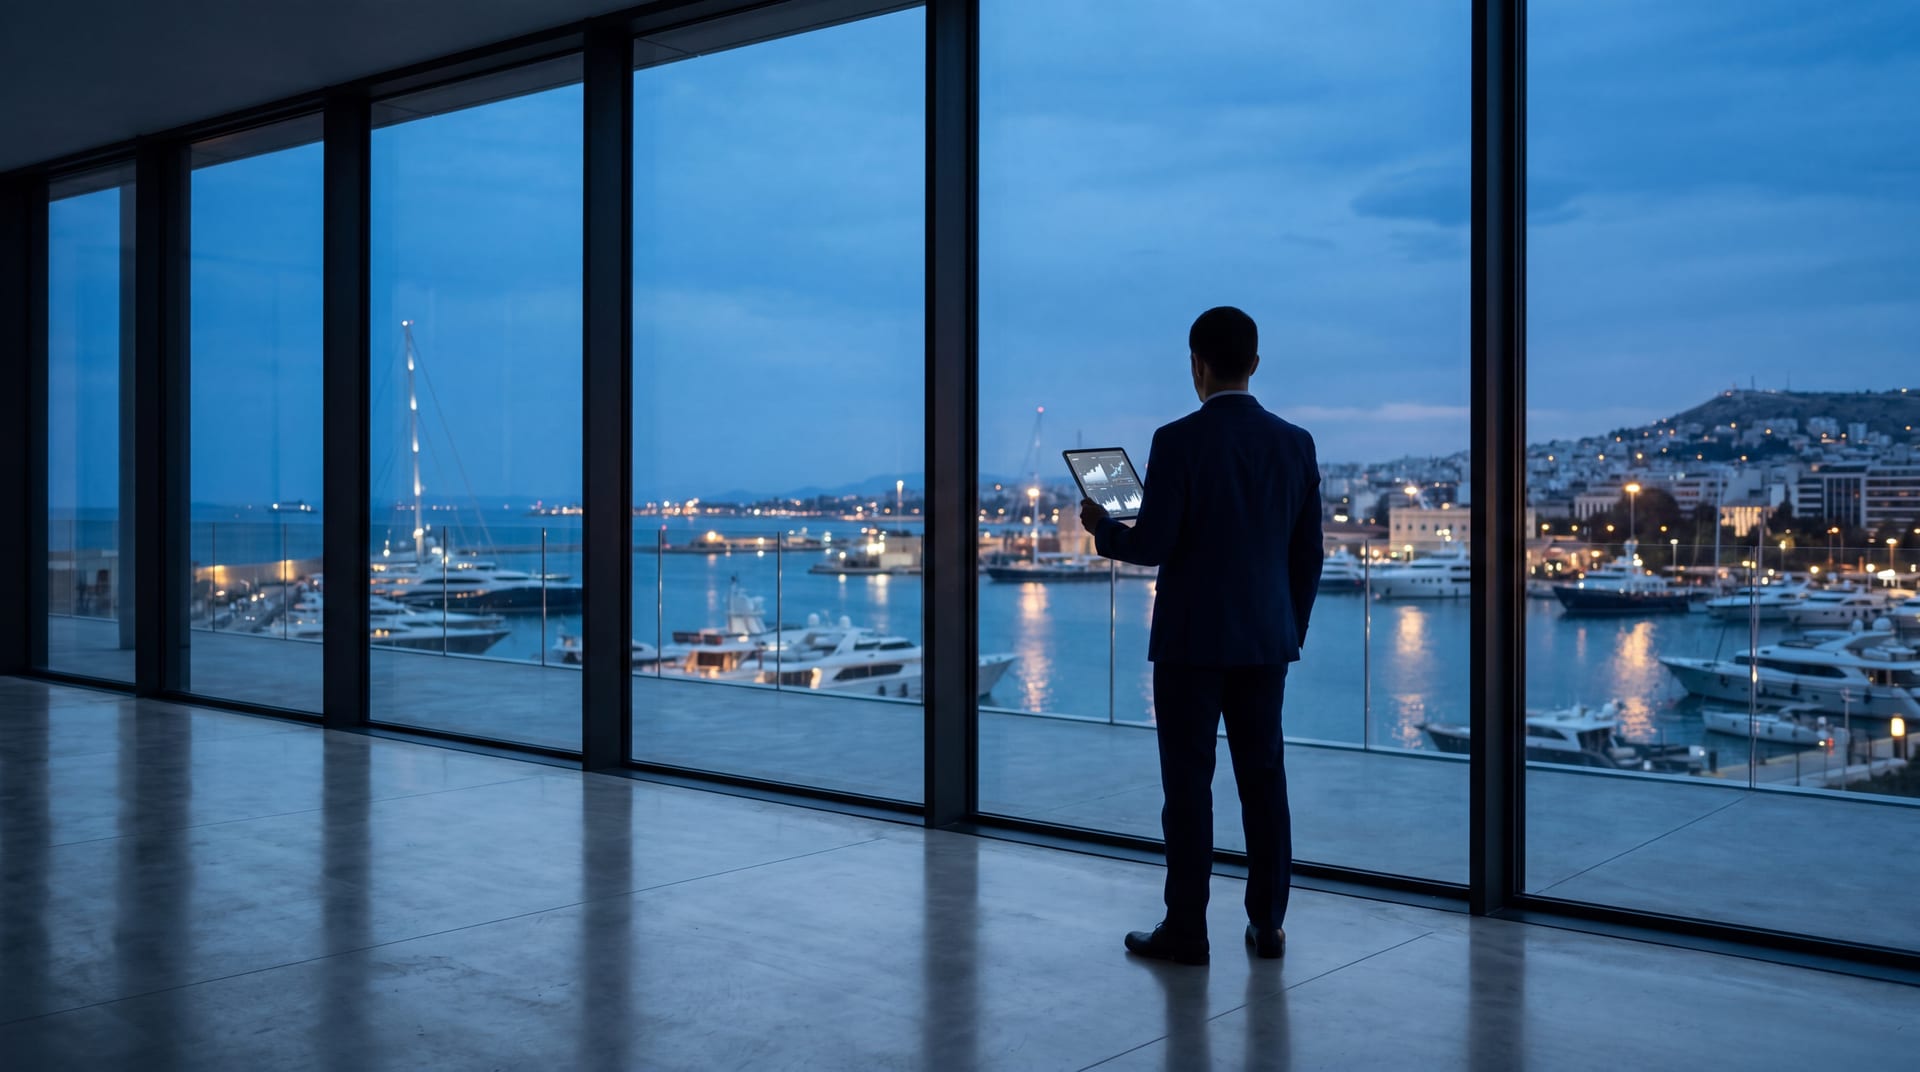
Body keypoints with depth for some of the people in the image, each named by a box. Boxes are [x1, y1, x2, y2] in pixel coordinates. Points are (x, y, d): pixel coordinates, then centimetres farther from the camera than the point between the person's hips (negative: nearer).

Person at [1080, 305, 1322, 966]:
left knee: (1189, 785, 2)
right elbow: (1308, 554, 7)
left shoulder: (1178, 441, -12)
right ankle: (1267, 925, 18)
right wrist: (1291, 633, 17)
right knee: (1263, 780, 11)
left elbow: (1152, 545, -13)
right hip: (1266, 640, 5)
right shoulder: (1295, 442, 4)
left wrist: (1101, 528, 7)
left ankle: (1186, 931, 8)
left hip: (1192, 639, -5)